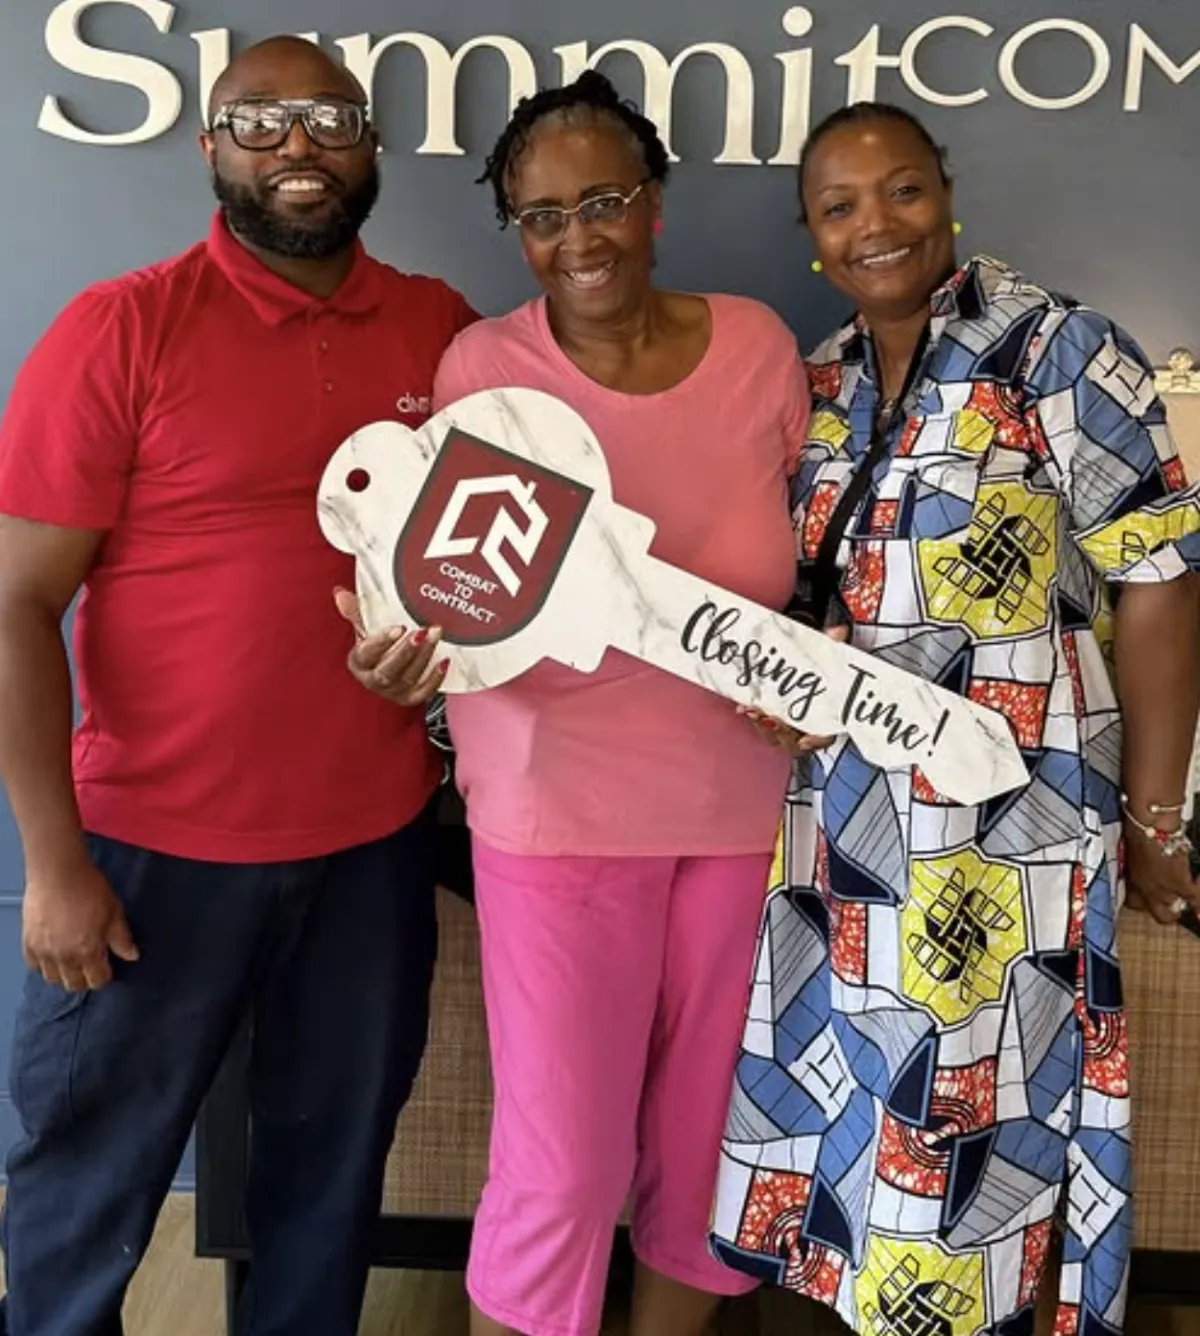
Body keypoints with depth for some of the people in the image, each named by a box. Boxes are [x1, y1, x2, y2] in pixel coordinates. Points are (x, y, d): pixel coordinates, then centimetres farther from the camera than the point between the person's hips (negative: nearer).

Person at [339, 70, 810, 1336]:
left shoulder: (758, 343, 1)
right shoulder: (482, 365, -8)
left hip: (743, 797, 4)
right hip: (566, 804, -3)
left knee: (705, 1145, 16)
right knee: (560, 1173, 0)